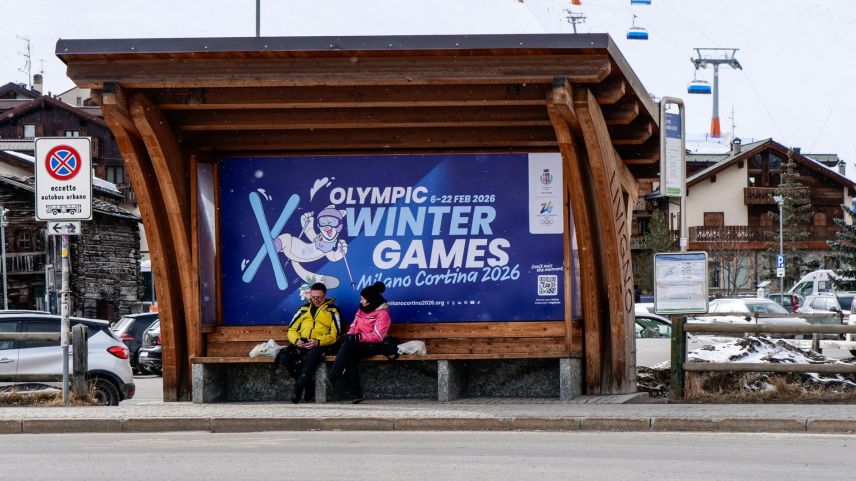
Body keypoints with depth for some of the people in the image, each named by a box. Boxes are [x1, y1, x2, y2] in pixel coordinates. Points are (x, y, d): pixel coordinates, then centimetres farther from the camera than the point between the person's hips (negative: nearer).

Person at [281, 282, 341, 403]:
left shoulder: (332, 311, 11)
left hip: (321, 344, -4)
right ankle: (309, 384, -14)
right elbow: (292, 330, 17)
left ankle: (299, 387, -31)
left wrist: (317, 342, -17)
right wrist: (296, 340, -7)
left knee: (311, 356, -40)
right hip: (301, 343, 4)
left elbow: (334, 335, 1)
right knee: (286, 356, -29)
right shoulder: (304, 309, 23)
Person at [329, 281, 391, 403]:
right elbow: (354, 328, 16)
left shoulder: (382, 313, -4)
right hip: (357, 344, 6)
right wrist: (350, 335, -7)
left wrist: (357, 337, -19)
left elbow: (377, 336, -13)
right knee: (349, 358, -29)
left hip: (372, 346, -6)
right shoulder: (361, 310, 18)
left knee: (347, 345, -31)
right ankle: (355, 394, -32)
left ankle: (333, 377, -34)